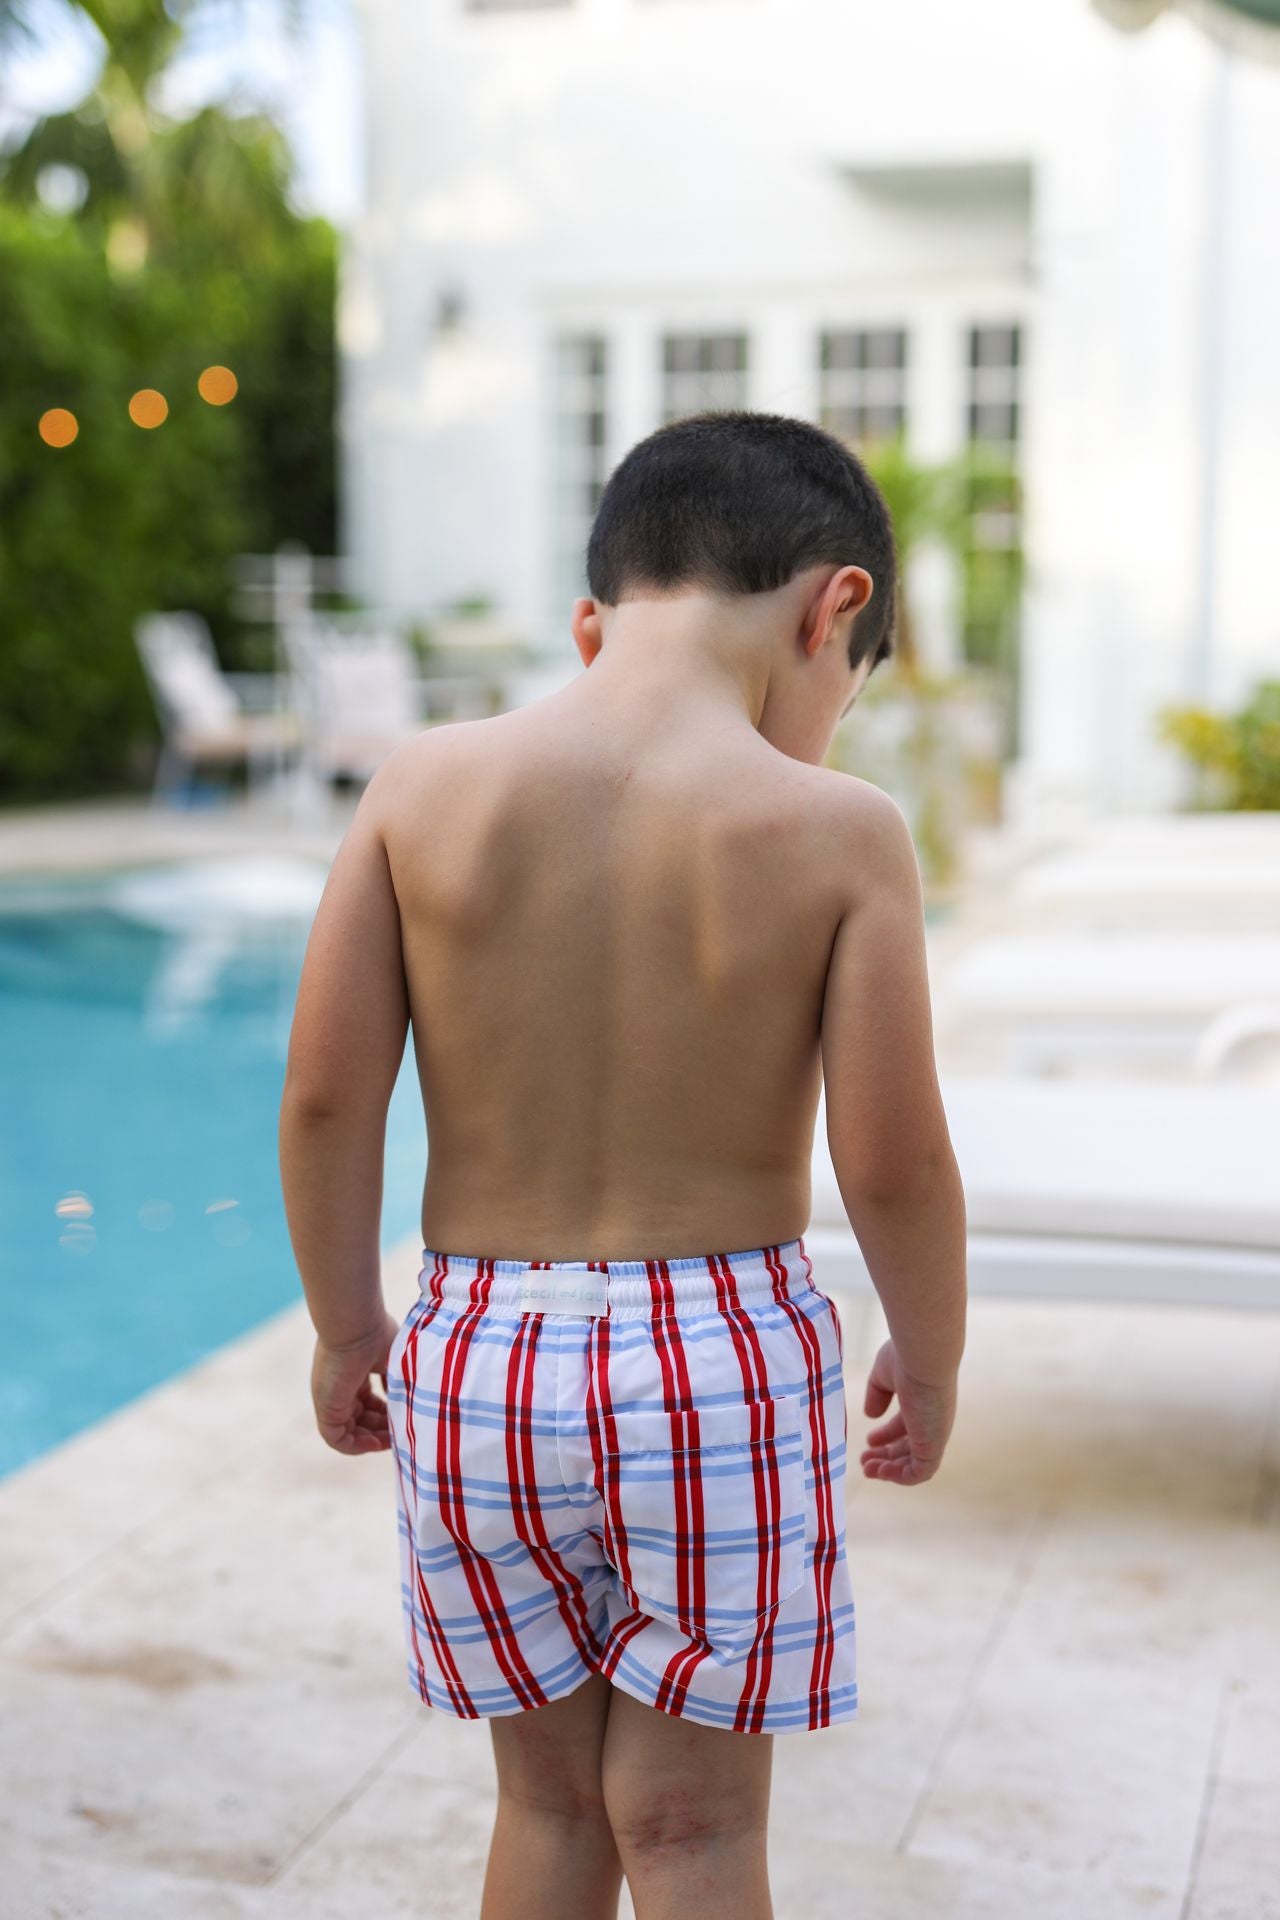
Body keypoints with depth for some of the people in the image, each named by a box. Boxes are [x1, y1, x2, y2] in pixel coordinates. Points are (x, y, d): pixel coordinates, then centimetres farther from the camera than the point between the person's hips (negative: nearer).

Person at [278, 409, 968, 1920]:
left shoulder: (424, 787, -5)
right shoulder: (839, 833, -12)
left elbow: (324, 1096, -5)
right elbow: (890, 1162, -11)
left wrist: (345, 1324, 10)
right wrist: (928, 1357, 7)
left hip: (479, 1363, 2)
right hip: (723, 1362, -2)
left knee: (548, 1797, 22)